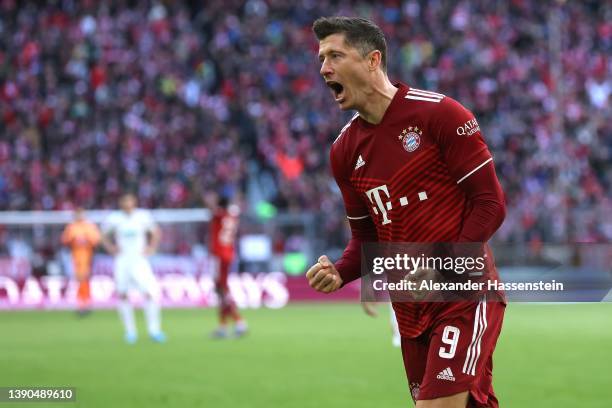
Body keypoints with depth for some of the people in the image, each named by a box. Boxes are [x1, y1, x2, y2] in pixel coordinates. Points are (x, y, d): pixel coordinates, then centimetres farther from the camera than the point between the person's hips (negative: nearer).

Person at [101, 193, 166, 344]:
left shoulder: (143, 216, -1)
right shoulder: (114, 218, -1)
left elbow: (156, 233, 13)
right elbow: (105, 236, 13)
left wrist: (151, 248, 1)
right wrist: (111, 248, -1)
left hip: (139, 261, -1)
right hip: (122, 262, 1)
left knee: (151, 293, -13)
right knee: (123, 295, 2)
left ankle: (154, 330, -5)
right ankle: (130, 331, 14)